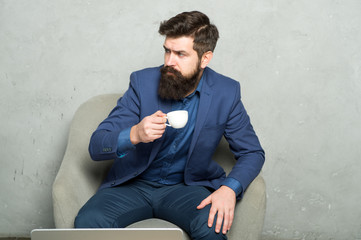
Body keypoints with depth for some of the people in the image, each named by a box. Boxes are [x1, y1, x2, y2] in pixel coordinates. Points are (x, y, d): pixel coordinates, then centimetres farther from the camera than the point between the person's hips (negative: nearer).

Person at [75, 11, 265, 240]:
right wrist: (134, 134, -33)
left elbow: (253, 152, 1)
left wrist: (229, 188, -20)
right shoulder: (143, 82, -9)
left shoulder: (226, 92, -7)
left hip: (186, 185, 0)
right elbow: (96, 146, -11)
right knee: (88, 221, -27)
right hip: (134, 184, 1)